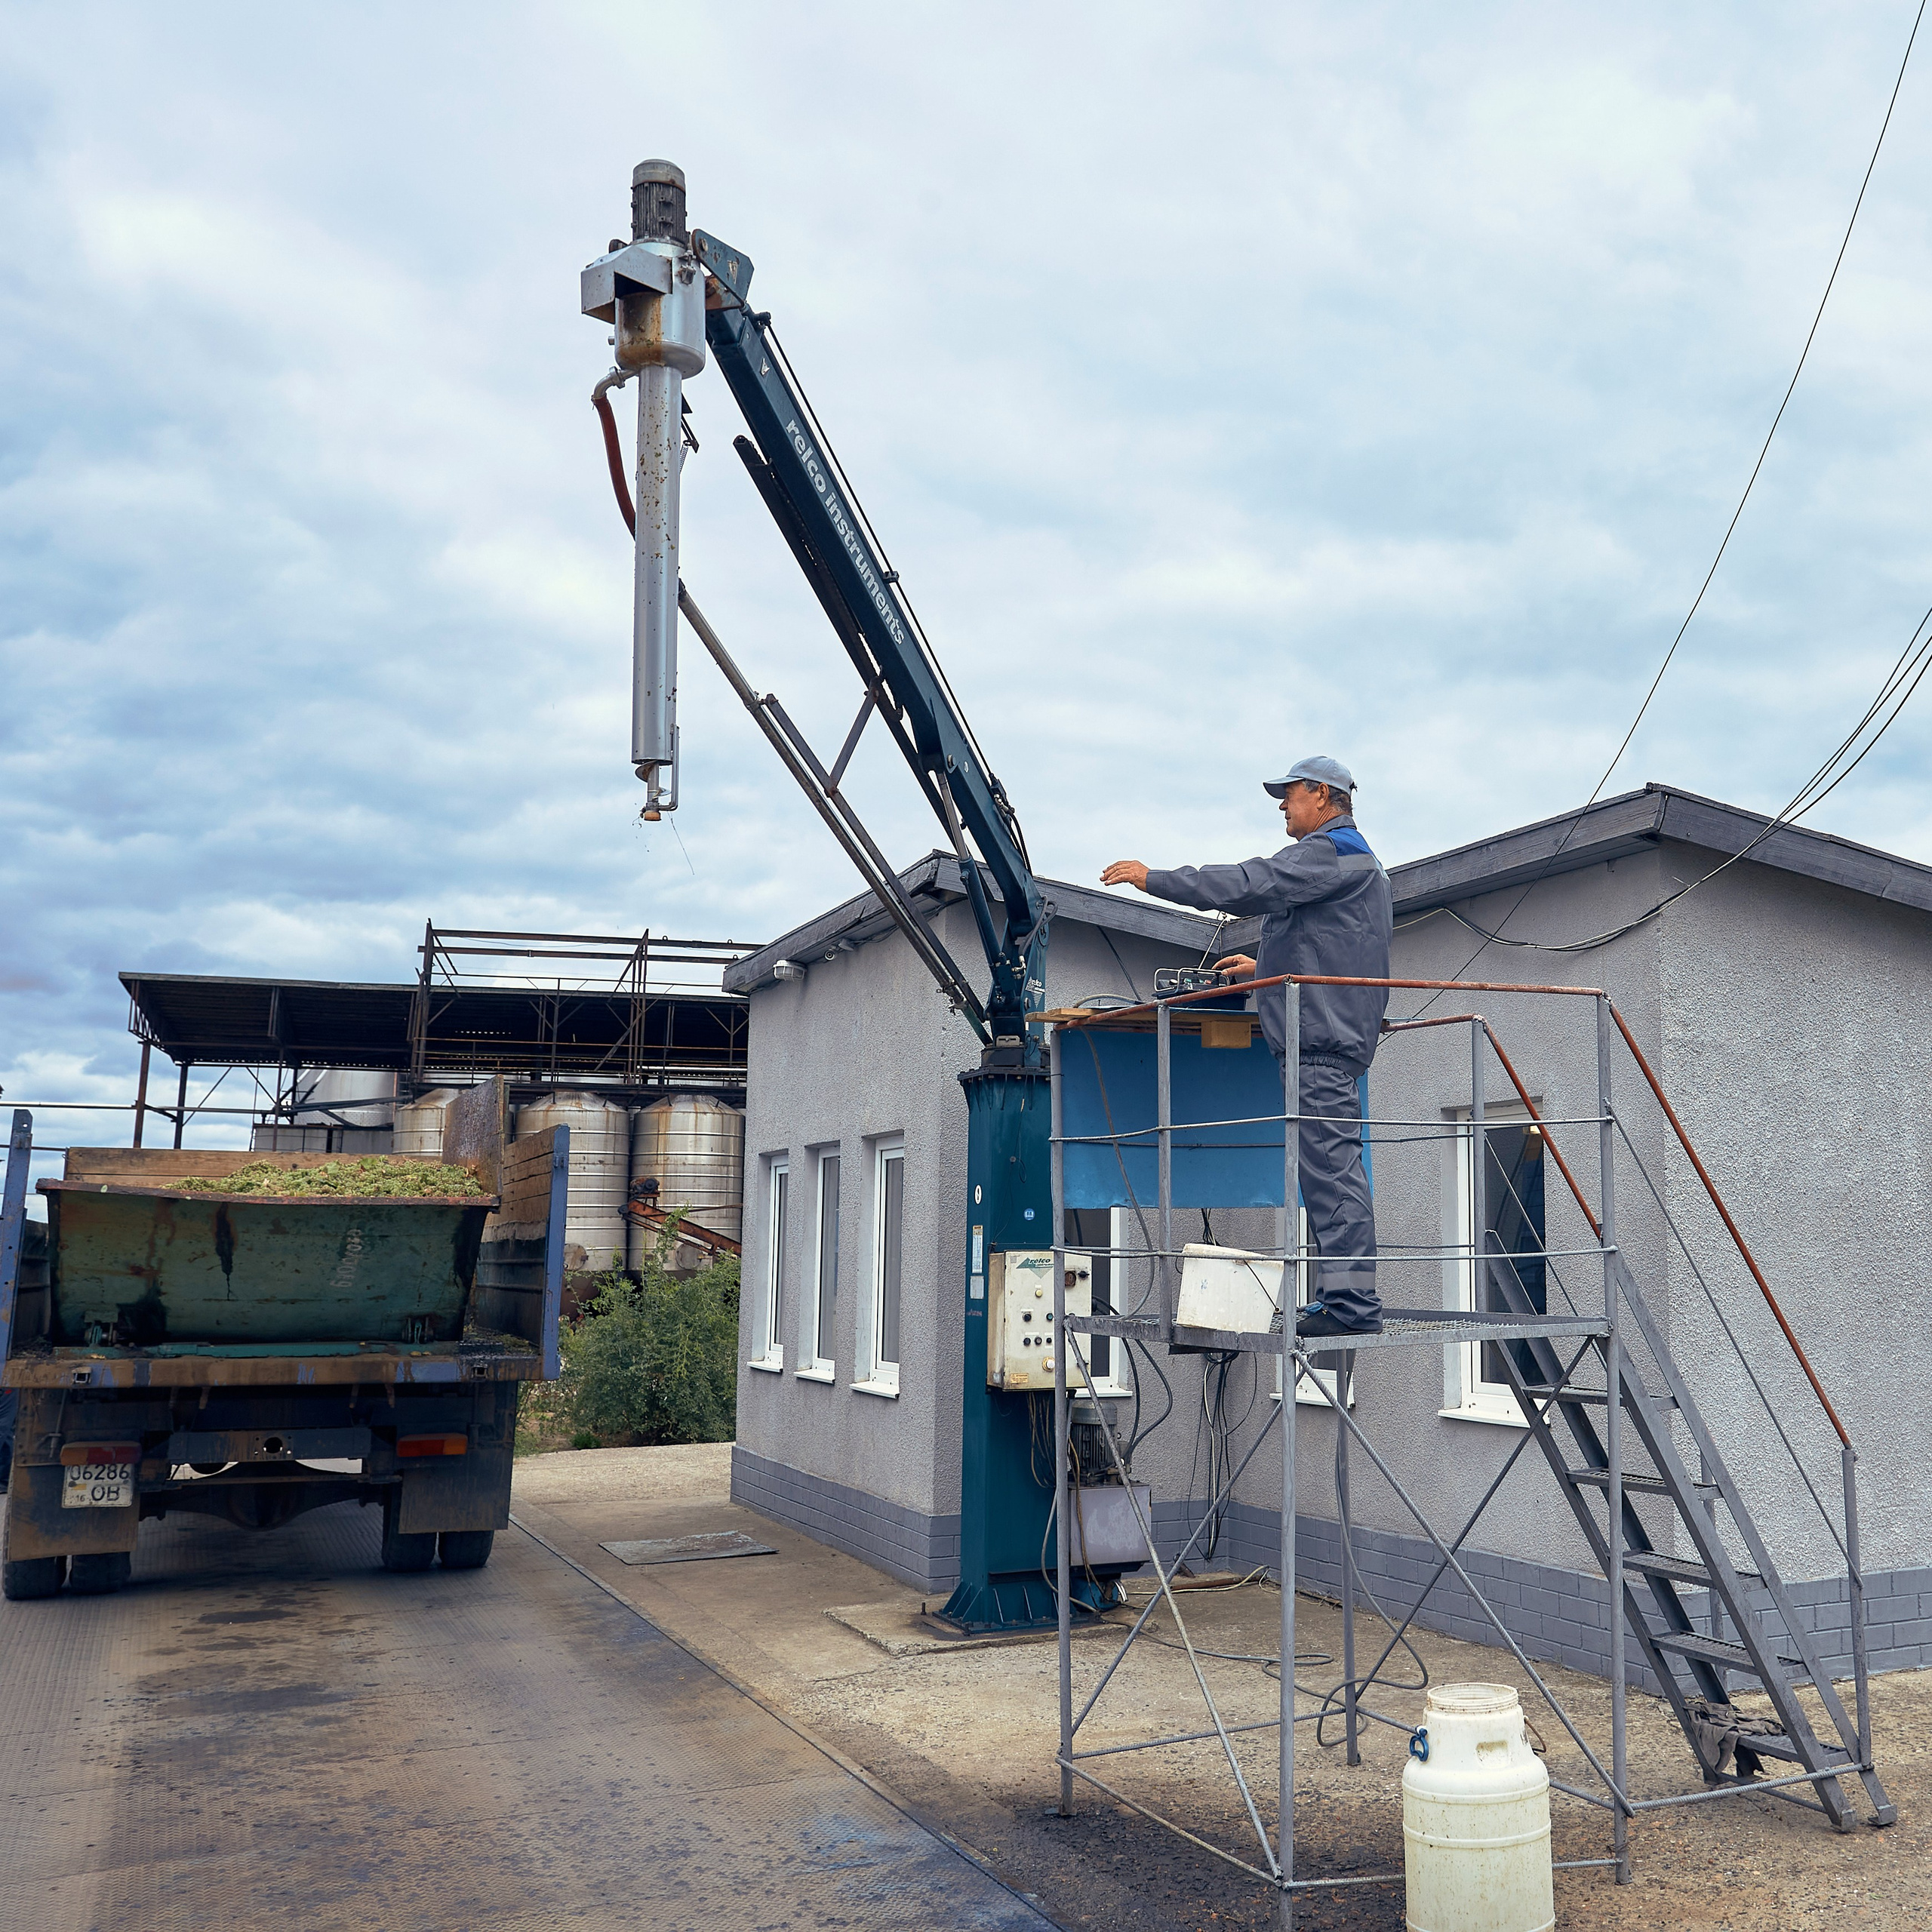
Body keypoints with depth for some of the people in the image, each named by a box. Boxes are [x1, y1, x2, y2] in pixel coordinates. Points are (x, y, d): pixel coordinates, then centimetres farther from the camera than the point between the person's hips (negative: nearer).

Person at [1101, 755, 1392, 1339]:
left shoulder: (1329, 852, -7)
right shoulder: (1353, 857, 28)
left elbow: (1250, 886, -18)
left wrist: (1154, 879, -13)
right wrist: (1265, 967, 32)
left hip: (1321, 1035, -11)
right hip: (1328, 1034, 11)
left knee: (1331, 1163, -13)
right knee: (1328, 1165, 10)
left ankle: (1352, 1303, -14)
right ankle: (1342, 1294, 11)